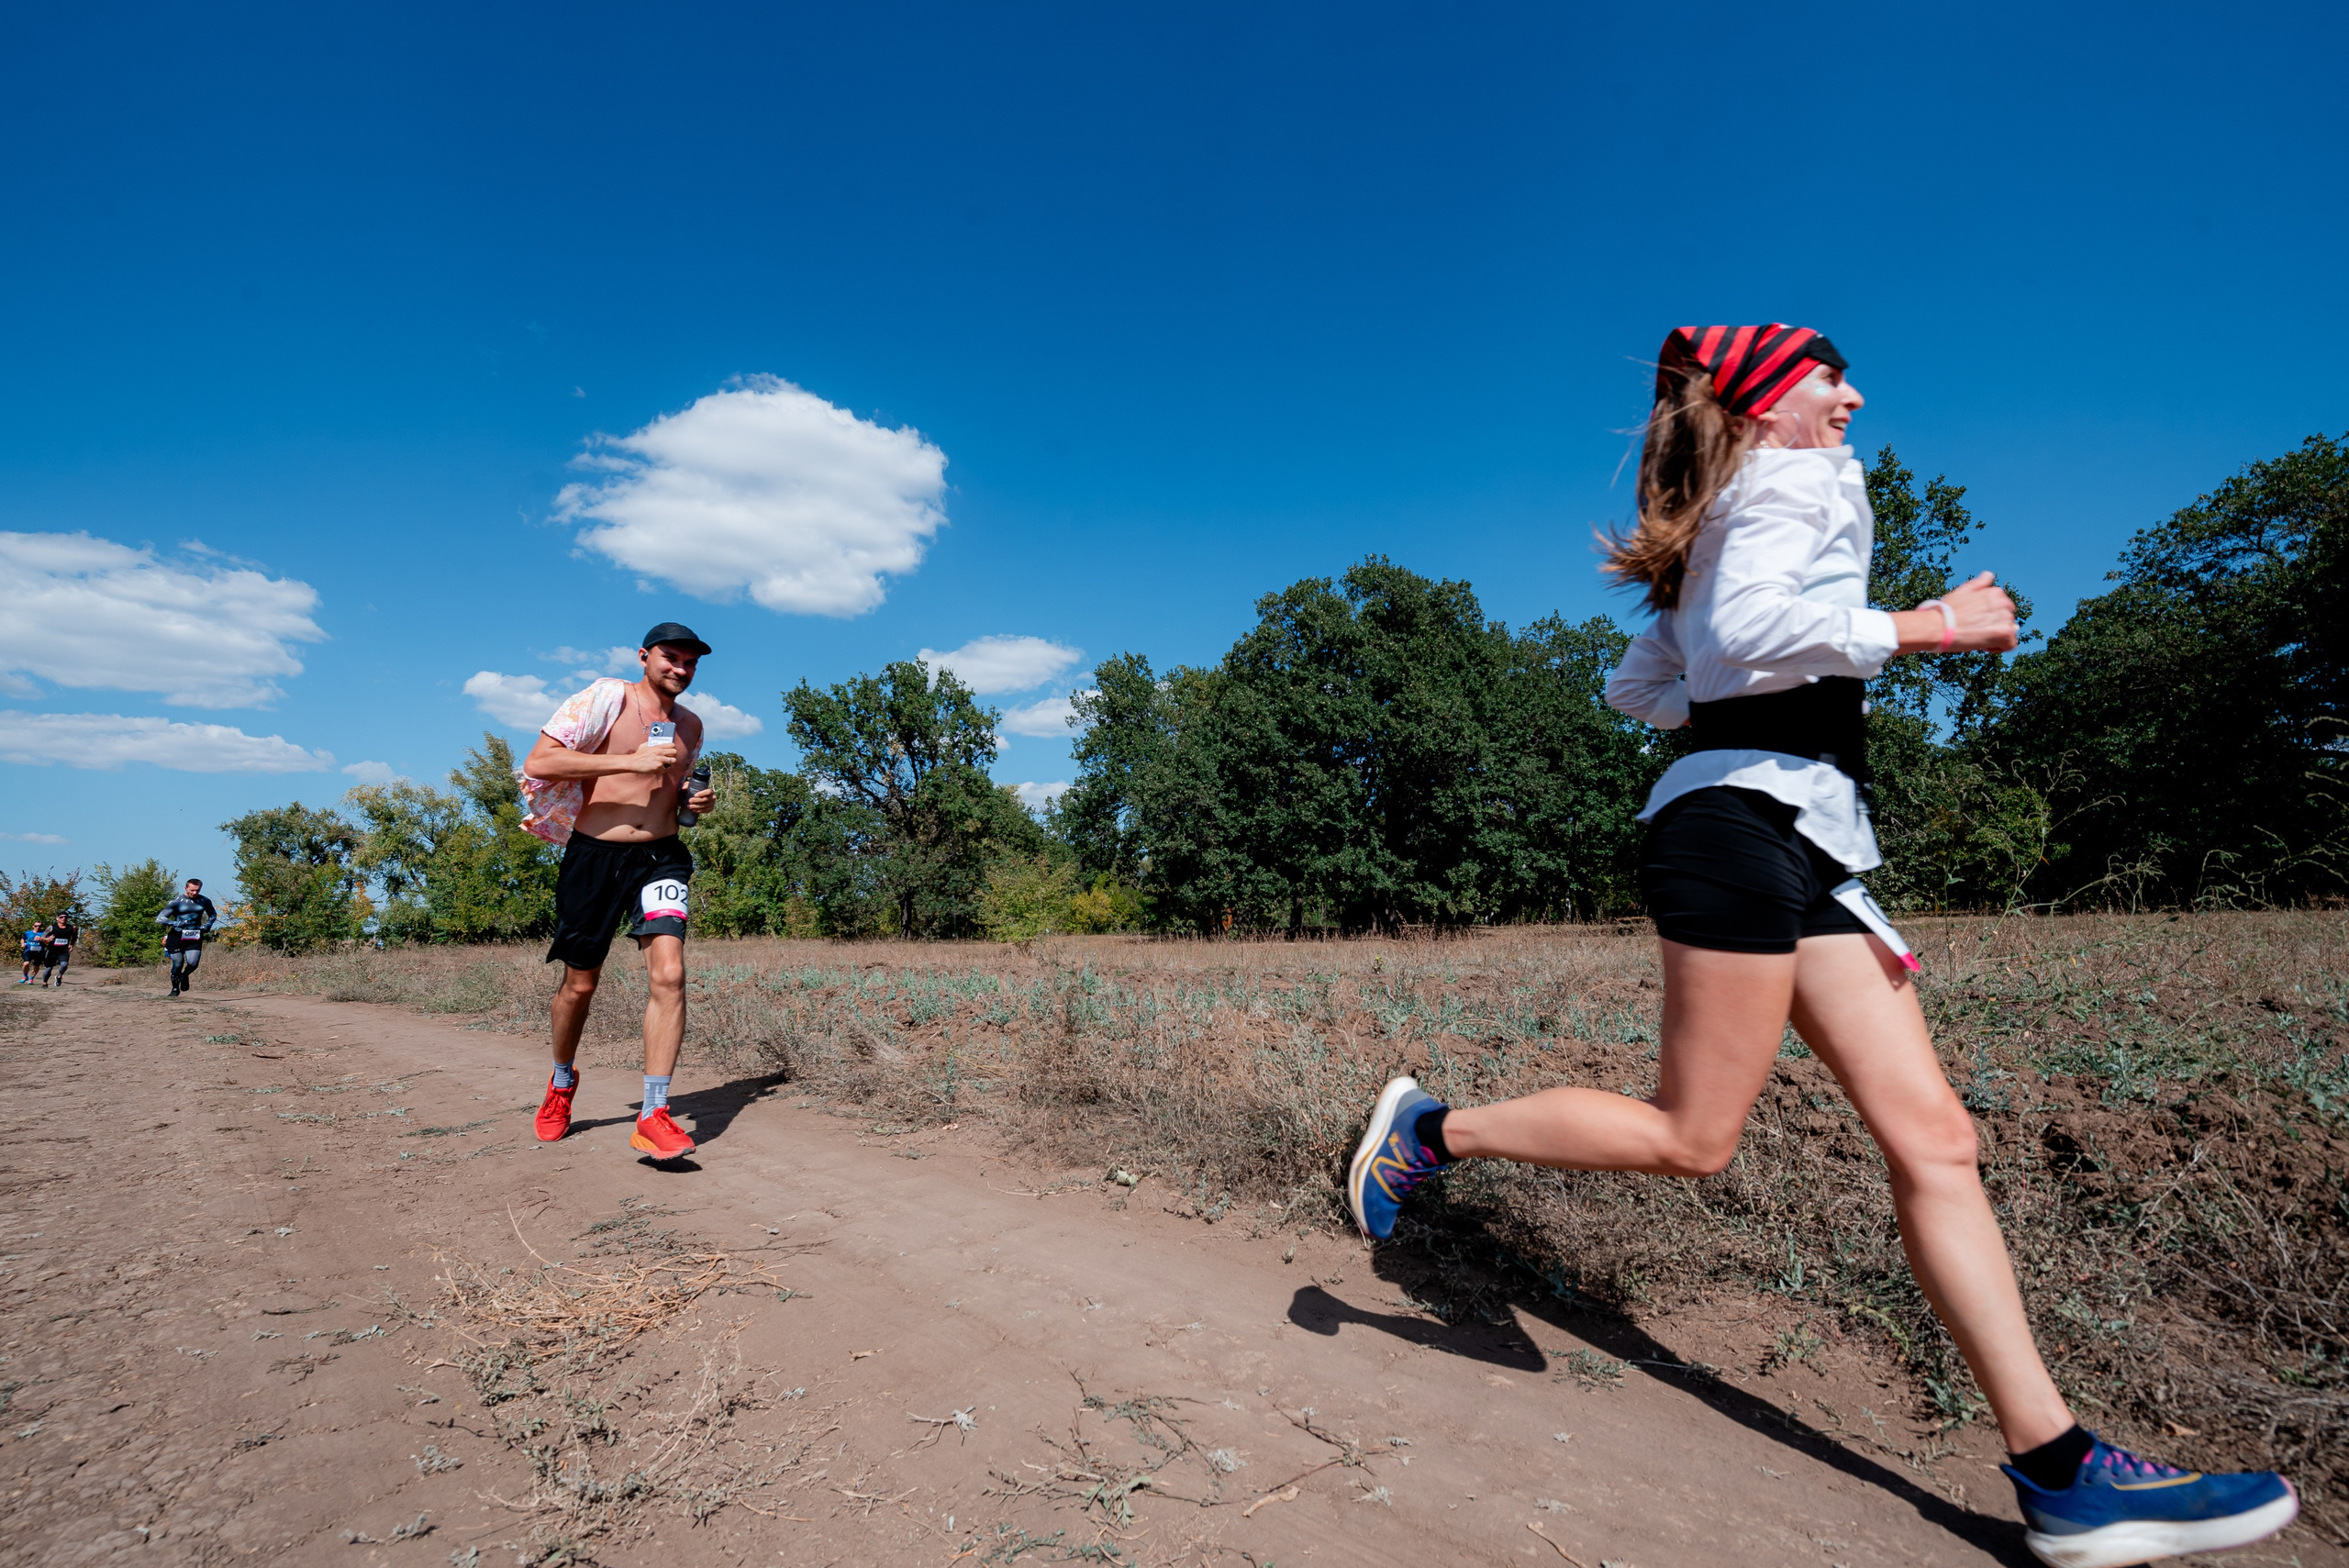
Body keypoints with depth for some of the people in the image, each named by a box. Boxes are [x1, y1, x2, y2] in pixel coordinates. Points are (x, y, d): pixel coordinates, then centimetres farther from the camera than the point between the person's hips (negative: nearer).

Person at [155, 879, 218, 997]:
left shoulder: (204, 901, 4)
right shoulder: (177, 902, -7)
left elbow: (213, 915, 23)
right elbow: (159, 919, -9)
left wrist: (208, 925, 3)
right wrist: (176, 923, -25)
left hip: (195, 937, 2)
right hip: (177, 936, -2)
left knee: (193, 963, -12)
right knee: (178, 965, -2)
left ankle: (185, 976, 23)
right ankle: (175, 988, 20)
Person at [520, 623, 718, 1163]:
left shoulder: (690, 725, 13)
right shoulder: (605, 699, -5)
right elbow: (537, 762, -15)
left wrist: (696, 802, 6)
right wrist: (629, 760, -21)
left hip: (661, 856, 3)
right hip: (594, 855, -3)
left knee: (669, 973, -16)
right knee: (580, 984, 11)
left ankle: (653, 1116, -11)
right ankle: (562, 1082, 41)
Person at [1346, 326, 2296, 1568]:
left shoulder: (1730, 521, 29)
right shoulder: (1798, 478, 3)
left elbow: (1636, 685, 26)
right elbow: (1745, 627, -18)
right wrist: (1919, 628, -10)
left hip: (1802, 844, 10)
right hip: (1745, 814, -10)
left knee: (1932, 1136, 3)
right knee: (1691, 1138, -6)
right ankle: (1433, 1127, 6)